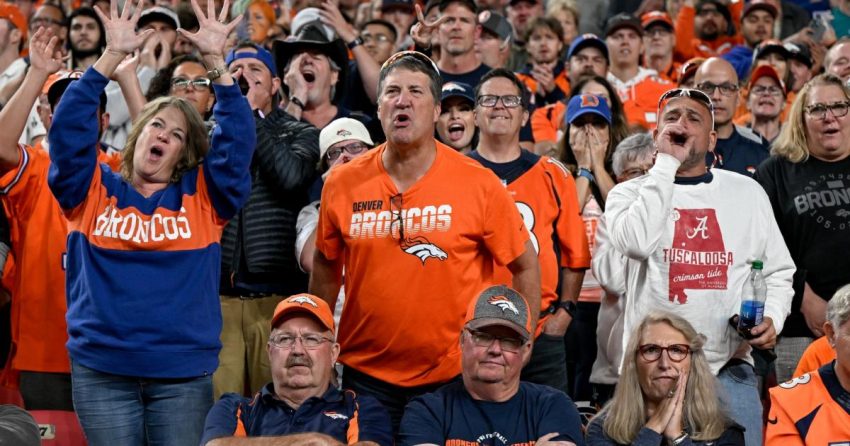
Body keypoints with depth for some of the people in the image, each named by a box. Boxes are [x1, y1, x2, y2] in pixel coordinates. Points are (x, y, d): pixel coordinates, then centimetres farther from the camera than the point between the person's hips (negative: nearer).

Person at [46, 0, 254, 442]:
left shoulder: (202, 197, 8)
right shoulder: (93, 190, 7)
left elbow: (237, 141, -2)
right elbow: (68, 128, -4)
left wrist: (216, 61, -10)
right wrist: (112, 56, -11)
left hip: (185, 373, 1)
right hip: (101, 372, 0)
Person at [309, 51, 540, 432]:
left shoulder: (478, 184, -7)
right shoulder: (342, 185, -1)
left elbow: (525, 266, 1)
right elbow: (326, 265, 13)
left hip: (455, 374, -1)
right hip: (366, 375, 2)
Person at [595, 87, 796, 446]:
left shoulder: (747, 192, 11)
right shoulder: (629, 193, 4)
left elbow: (778, 272, 17)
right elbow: (637, 242, -19)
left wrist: (773, 318, -4)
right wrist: (667, 162, -11)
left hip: (729, 370, 2)